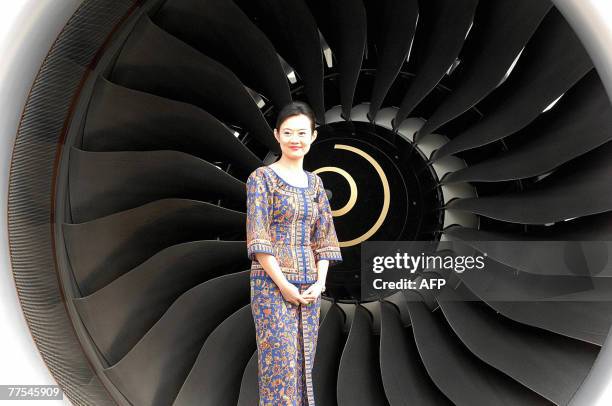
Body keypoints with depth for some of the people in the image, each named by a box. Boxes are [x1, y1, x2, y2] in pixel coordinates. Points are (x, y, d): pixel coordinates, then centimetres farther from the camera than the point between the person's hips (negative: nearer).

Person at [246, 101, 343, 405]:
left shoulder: (315, 182, 13)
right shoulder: (262, 178, -3)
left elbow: (324, 237, 11)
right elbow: (258, 238, -10)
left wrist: (319, 282, -2)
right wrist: (284, 284, -15)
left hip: (309, 287, 5)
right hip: (272, 284, -5)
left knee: (303, 364, 10)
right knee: (280, 363, -4)